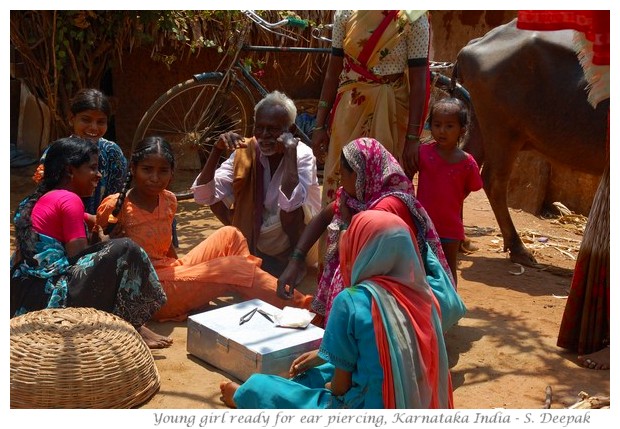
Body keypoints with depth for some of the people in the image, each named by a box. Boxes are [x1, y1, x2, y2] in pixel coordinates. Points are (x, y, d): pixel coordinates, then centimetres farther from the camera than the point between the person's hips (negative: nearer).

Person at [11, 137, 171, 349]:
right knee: (124, 250, -14)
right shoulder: (69, 200, -9)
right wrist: (103, 244, 4)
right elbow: (79, 256, -14)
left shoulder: (39, 199, 19)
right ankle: (134, 326, -3)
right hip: (51, 298, -10)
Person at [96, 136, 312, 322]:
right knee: (234, 268, -17)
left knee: (228, 235, -4)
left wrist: (181, 267, 5)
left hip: (173, 272, 7)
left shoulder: (168, 200, 6)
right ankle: (300, 306, -9)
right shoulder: (114, 206, -13)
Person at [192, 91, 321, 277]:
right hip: (253, 244, 5)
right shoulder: (245, 152, -10)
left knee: (290, 209, -33)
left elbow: (291, 204, -39)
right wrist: (217, 150, -27)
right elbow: (203, 196, -17)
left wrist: (290, 152, -37)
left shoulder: (302, 155, -20)